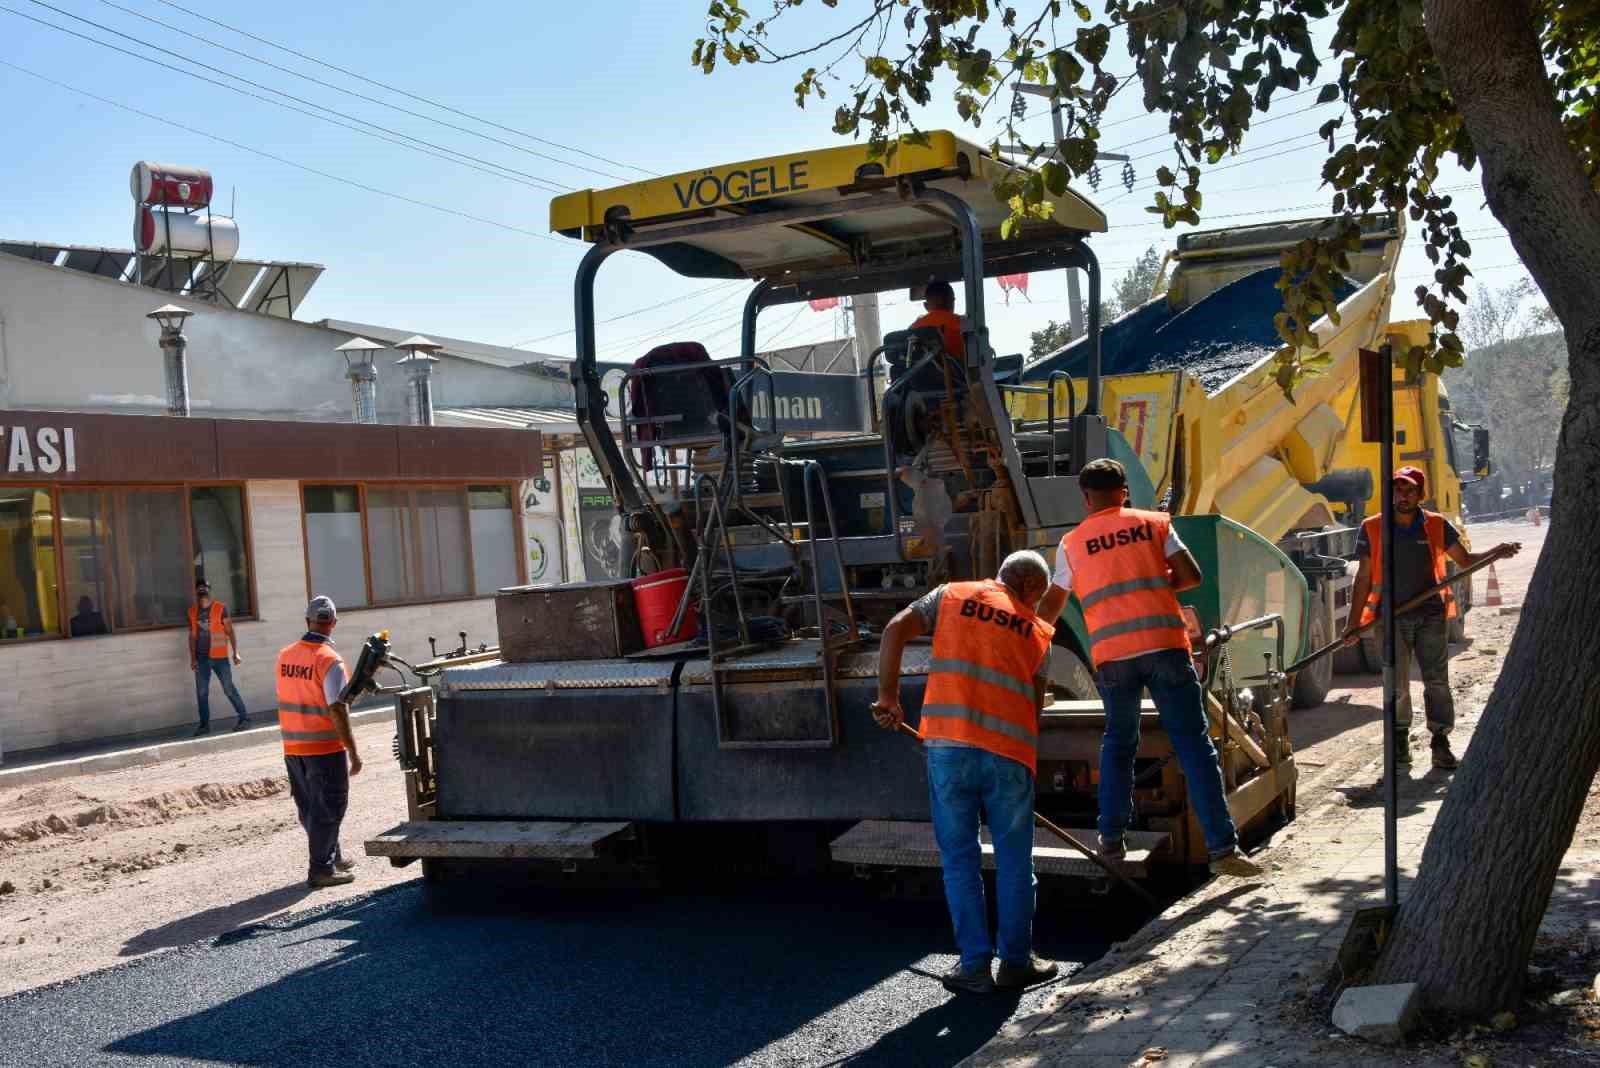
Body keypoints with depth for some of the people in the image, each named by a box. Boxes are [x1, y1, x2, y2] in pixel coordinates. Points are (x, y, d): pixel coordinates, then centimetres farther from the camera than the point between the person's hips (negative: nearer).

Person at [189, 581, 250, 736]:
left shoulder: (220, 608, -6)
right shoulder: (193, 611, 4)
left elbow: (230, 631, -3)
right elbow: (192, 636, 7)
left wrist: (235, 653, -7)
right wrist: (193, 658, 3)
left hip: (219, 657, -4)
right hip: (201, 658, 4)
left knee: (229, 688, -1)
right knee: (201, 692, 5)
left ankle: (244, 718, 9)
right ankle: (204, 724, 14)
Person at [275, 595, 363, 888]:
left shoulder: (285, 655, 2)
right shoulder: (330, 661, -17)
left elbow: (286, 698, 11)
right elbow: (338, 712, -20)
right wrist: (353, 752, -16)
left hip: (292, 746, 7)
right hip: (325, 747, -7)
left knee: (309, 806, 16)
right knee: (327, 808, 4)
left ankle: (332, 857, 29)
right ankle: (321, 869, 7)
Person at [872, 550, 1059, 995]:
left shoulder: (951, 595, 12)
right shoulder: (1037, 631, 15)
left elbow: (895, 631, 0)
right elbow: (1035, 701, 15)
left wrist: (888, 696, 8)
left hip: (948, 744, 0)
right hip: (1009, 751, 0)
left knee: (960, 858, 9)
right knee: (1013, 859, 13)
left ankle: (975, 965, 13)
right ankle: (1016, 961, 21)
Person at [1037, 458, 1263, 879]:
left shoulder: (1071, 543, 14)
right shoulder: (1154, 523, 11)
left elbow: (1050, 608, 21)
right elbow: (1191, 576, 6)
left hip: (1111, 655, 1)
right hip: (1164, 645, -1)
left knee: (1118, 742, 21)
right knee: (1194, 745, 1)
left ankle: (1111, 839, 19)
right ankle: (1223, 848, -2)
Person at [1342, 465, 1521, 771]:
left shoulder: (1436, 525, 3)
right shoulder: (1372, 528, 0)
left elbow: (1465, 560, 8)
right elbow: (1364, 577, 3)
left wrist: (1497, 552, -11)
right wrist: (1354, 622, 0)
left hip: (1431, 615, 1)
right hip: (1392, 617, -1)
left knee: (1437, 681, 1)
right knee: (1397, 685, 4)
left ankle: (1441, 744, 7)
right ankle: (1400, 739, 21)